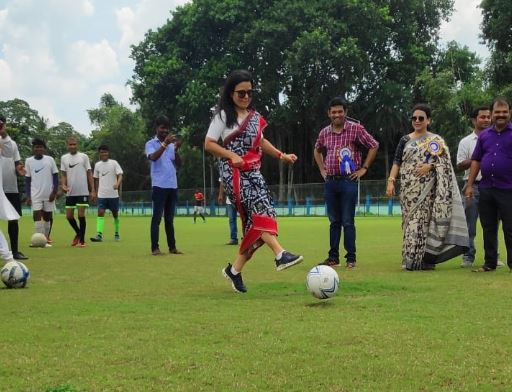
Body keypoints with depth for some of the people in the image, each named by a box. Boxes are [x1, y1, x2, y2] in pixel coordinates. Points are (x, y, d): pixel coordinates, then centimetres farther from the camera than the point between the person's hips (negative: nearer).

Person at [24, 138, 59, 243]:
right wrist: (28, 196, 1)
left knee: (47, 217, 7)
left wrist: (54, 192, -5)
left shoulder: (50, 159, 1)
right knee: (37, 215, -13)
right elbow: (27, 179, 7)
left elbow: (55, 176, 4)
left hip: (49, 194, 1)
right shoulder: (29, 161, 3)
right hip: (35, 195, 0)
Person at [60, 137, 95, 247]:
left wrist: (93, 190, -3)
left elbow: (89, 174, 2)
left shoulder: (84, 157, 1)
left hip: (83, 191, -3)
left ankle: (82, 240, 7)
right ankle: (78, 234, 29)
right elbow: (64, 175, 10)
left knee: (81, 215, -6)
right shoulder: (64, 158, 8)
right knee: (69, 216, 4)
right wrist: (63, 185, -11)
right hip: (70, 192, 3)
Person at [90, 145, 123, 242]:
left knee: (115, 214, 9)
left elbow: (120, 175, -12)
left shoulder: (114, 163, -3)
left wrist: (117, 183, -31)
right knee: (100, 213, -12)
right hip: (101, 194, 2)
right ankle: (99, 235, -19)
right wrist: (96, 192, 17)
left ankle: (116, 233, 26)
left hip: (113, 194, -2)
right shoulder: (97, 165, 8)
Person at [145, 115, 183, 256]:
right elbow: (153, 157, -19)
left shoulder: (171, 145, 15)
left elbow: (178, 163, 6)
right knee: (157, 217, -4)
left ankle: (172, 247, 12)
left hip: (173, 186, 5)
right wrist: (165, 144, -28)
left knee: (170, 218, 9)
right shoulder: (151, 144, 1)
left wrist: (176, 150, -11)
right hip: (159, 186, -5)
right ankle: (155, 248, -3)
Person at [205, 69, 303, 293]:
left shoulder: (255, 117, 16)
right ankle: (280, 254, -39)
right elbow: (209, 144, -3)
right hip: (234, 173, -7)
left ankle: (235, 270, 11)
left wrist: (281, 155, 14)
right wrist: (232, 155, -17)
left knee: (254, 223, -1)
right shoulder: (224, 116, -1)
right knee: (259, 208, -27)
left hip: (253, 172, 7)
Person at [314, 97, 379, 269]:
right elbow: (317, 150, 28)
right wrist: (322, 169, 17)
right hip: (330, 182, 4)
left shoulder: (356, 129, -4)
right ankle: (333, 257, 16)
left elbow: (374, 146, 1)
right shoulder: (324, 133, 9)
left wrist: (364, 168, -2)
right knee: (334, 221, 10)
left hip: (348, 181, -4)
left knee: (347, 221, -4)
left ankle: (351, 258, 3)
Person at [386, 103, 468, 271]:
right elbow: (397, 162, 8)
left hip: (426, 188, -2)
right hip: (408, 187, 2)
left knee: (424, 218, -9)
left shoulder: (436, 140, 6)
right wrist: (391, 181, -5)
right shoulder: (405, 140, 13)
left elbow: (445, 163, 0)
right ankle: (410, 259, 3)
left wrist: (430, 166, -17)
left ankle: (425, 258, -7)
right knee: (410, 219, 1)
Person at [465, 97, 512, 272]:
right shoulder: (484, 135, 11)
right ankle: (490, 263, 19)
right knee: (488, 228, 10)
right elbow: (476, 161, 13)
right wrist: (469, 185, 8)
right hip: (486, 189, 4)